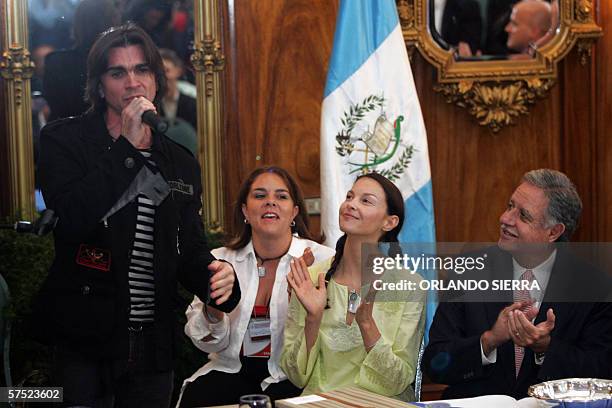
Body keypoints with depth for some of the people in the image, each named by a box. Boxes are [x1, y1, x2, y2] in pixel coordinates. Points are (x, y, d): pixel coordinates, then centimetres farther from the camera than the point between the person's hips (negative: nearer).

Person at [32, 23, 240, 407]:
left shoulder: (181, 163, 14)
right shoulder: (64, 140, -1)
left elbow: (190, 248, 15)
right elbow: (73, 219, -18)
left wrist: (217, 275, -8)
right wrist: (128, 146, -17)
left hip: (153, 347, 4)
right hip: (81, 343, -4)